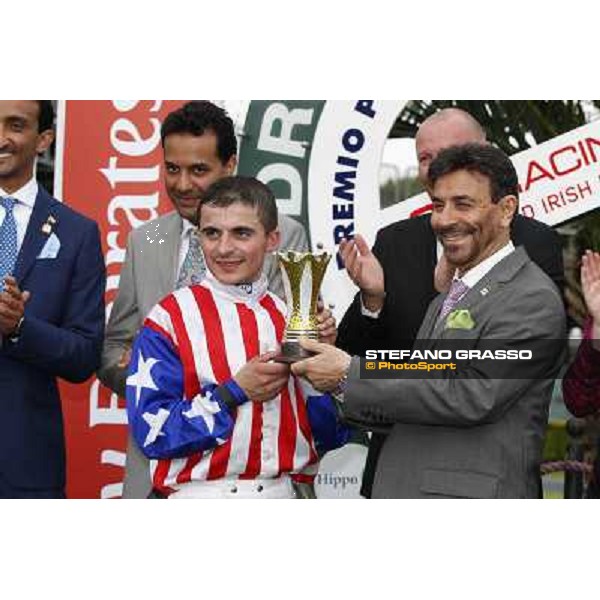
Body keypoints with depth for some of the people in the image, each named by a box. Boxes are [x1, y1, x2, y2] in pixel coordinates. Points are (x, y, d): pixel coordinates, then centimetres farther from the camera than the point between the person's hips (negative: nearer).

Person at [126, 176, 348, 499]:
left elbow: (329, 437, 3)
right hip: (199, 493, -3)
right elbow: (151, 431, -14)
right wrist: (235, 391, -17)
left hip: (286, 494, 3)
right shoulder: (171, 318, -7)